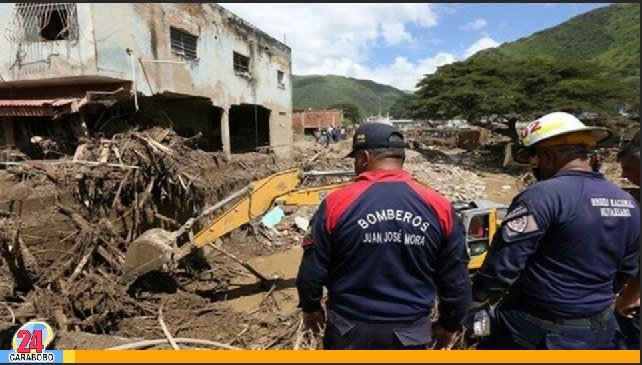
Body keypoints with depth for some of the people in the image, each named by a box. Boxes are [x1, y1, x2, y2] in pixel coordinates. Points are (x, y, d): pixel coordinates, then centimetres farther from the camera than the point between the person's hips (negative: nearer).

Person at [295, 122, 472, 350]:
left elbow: (312, 270, -9)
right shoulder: (439, 207, -10)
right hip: (410, 331, 2)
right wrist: (450, 324, 14)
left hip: (350, 328, -1)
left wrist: (311, 306, 10)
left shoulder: (337, 203, -17)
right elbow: (456, 279, -2)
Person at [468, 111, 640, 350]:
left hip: (535, 332, -7)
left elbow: (502, 264, -25)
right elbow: (627, 270, 13)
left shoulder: (542, 196, -23)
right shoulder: (628, 203, 2)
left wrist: (470, 306, -11)